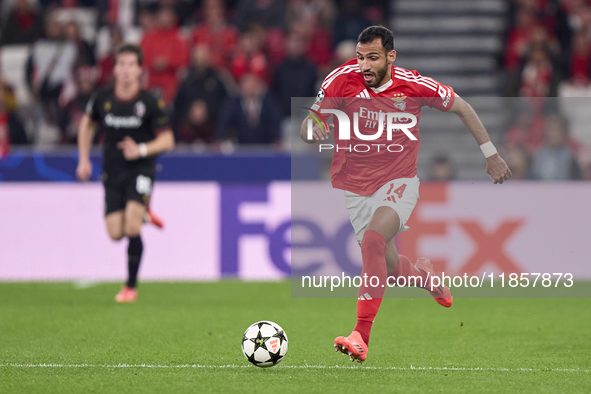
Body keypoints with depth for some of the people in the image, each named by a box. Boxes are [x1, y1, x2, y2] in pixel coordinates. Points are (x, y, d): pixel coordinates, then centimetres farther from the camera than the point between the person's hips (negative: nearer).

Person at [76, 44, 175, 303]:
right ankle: (142, 215, 32)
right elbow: (87, 123, 18)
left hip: (140, 170, -3)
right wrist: (84, 159, 11)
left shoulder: (150, 103, -11)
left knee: (132, 228, -19)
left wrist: (141, 150, -22)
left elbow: (167, 140, -6)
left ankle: (131, 287, -5)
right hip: (112, 172, 3)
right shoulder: (102, 99, -2)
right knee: (115, 234, -4)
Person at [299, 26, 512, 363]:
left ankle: (361, 337, -31)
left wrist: (491, 153, 6)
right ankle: (424, 275, 47)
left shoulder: (414, 86, -11)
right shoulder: (343, 80, -12)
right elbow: (306, 129, -8)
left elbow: (461, 107, 5)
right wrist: (314, 130, -33)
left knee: (373, 240, -30)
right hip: (356, 189, 2)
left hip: (399, 183, -2)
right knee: (392, 268, 6)